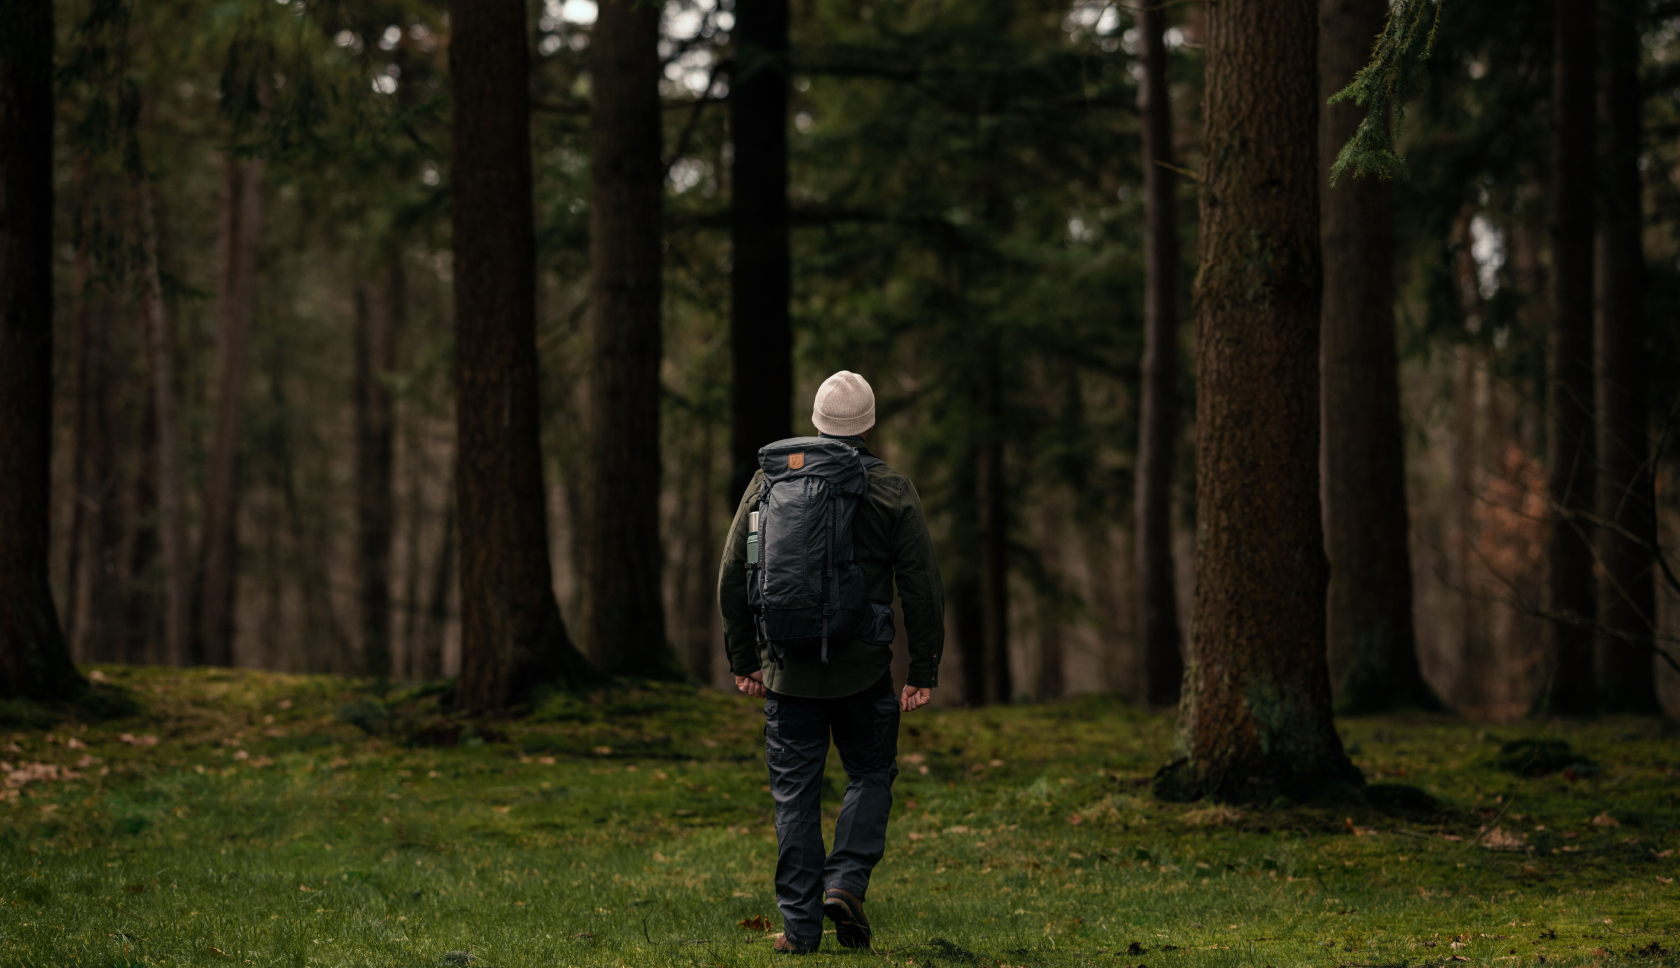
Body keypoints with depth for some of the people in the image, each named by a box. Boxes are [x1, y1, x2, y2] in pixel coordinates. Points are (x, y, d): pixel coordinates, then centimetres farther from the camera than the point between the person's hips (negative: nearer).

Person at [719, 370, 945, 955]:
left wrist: (743, 659, 14)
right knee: (870, 774, 16)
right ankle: (846, 881, -3)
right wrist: (924, 672, 2)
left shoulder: (771, 481, 3)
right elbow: (923, 589, -4)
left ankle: (800, 923, 5)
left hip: (788, 669, 1)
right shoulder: (892, 491, -2)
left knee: (795, 792, 6)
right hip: (863, 668, -1)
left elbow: (734, 578, 6)